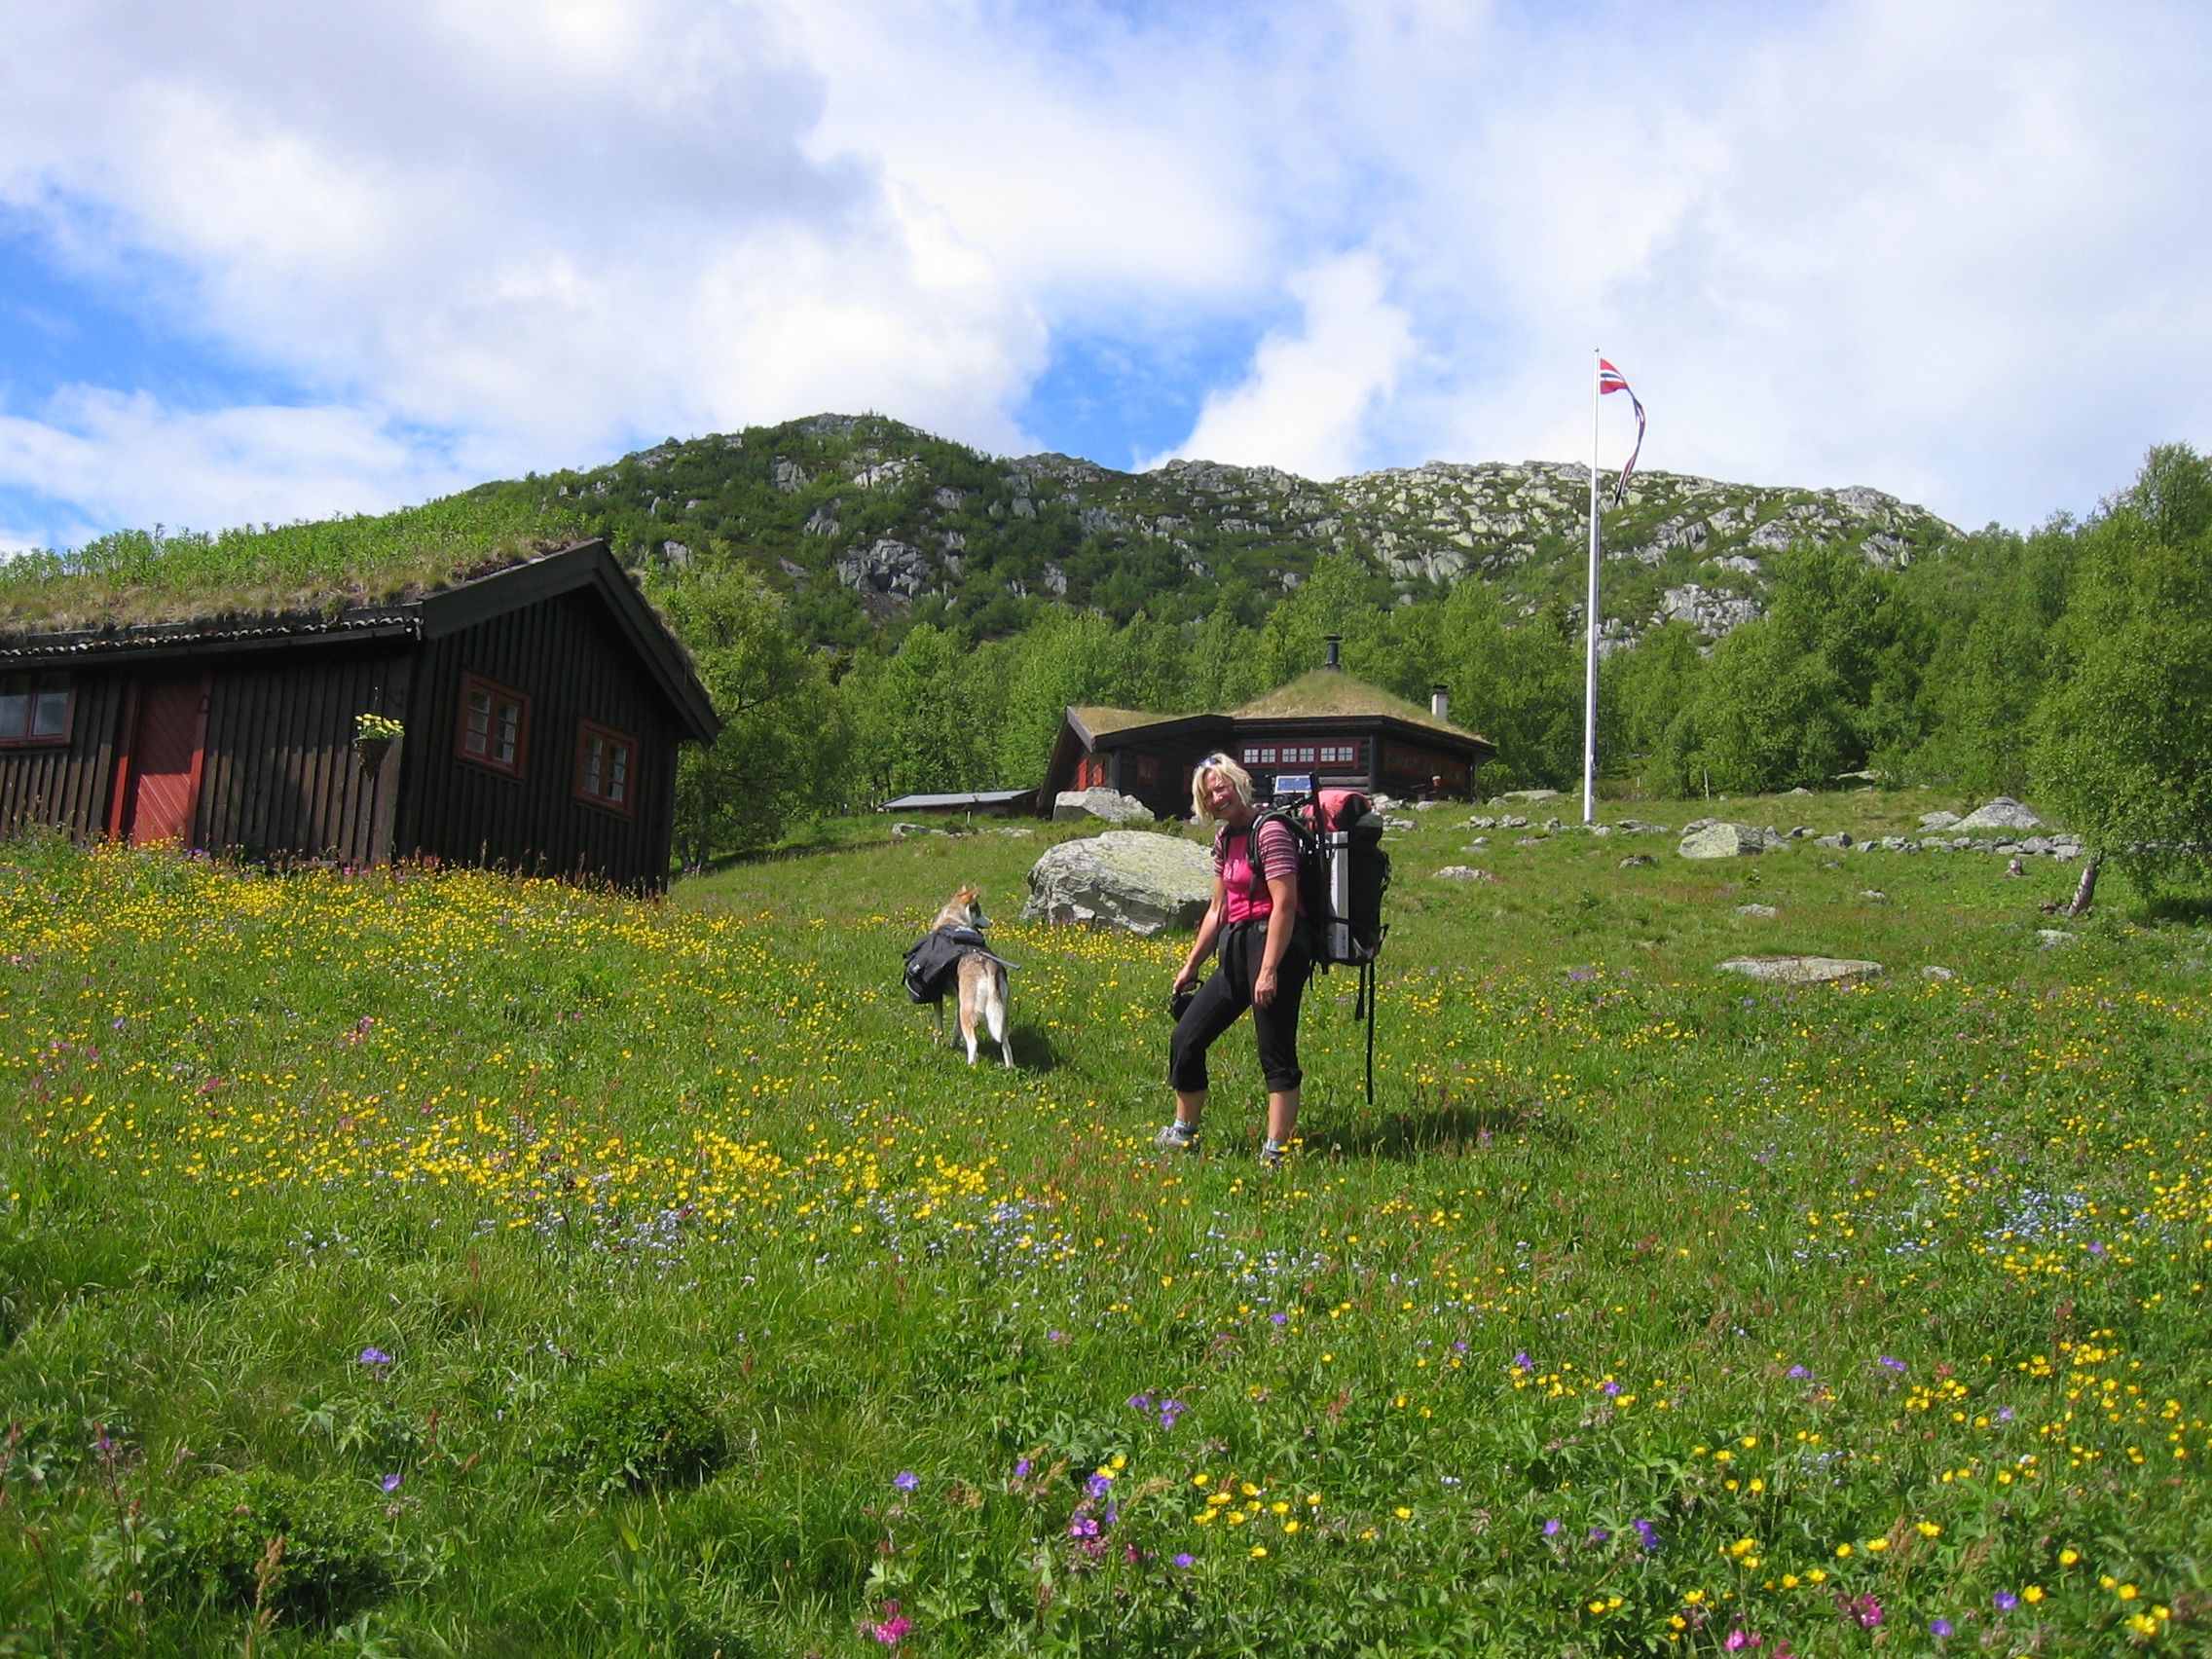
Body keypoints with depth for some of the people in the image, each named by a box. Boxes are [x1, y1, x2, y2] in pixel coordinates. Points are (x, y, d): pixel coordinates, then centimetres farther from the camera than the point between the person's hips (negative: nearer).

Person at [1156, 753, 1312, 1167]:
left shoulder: (1269, 830, -12)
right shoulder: (1225, 837, 15)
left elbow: (1284, 903, -19)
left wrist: (1269, 970, -23)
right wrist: (1191, 965, 21)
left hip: (1275, 947, -10)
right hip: (1236, 951, 10)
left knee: (1276, 1054, -5)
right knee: (1186, 1039, 12)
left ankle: (1274, 1154, 0)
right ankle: (1182, 1135, 25)